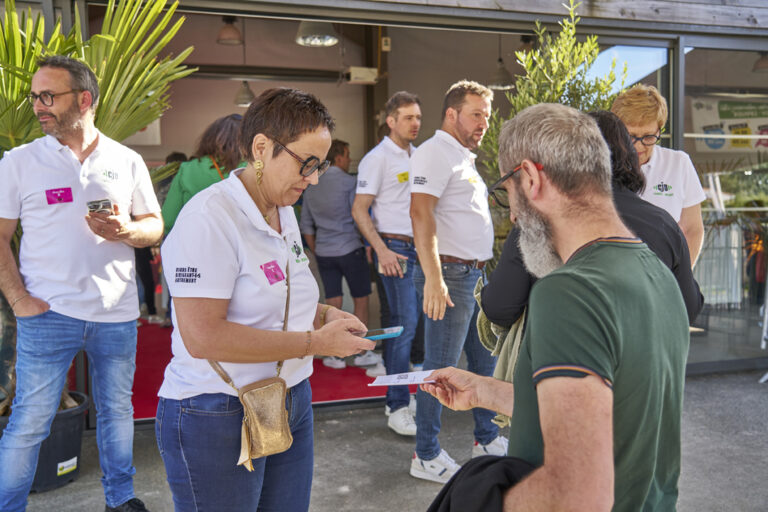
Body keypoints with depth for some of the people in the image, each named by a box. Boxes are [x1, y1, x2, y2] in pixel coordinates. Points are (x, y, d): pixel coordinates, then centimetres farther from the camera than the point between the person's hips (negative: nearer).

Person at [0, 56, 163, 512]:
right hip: (48, 313, -2)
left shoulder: (127, 162, 5)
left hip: (117, 313, 2)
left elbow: (155, 226, 8)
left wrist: (125, 231, -14)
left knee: (117, 410, 15)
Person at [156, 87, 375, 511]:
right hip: (217, 419, -8)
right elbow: (203, 336, -28)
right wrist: (316, 342, -23)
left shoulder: (284, 213, 7)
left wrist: (322, 314, 1)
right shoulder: (208, 218, -20)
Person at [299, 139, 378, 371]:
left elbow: (306, 226, 14)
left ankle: (335, 355, 12)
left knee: (333, 304, 9)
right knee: (361, 300, 8)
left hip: (324, 253, 5)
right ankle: (361, 352, 13)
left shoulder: (311, 187, 11)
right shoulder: (349, 182, -8)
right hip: (350, 249, -5)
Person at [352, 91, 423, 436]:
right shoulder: (377, 158, -6)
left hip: (418, 248, 7)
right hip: (394, 246, -7)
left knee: (405, 321, 11)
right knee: (405, 323, -9)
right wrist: (382, 250, -19)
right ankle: (397, 408, 0)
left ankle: (397, 396, 23)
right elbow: (359, 210, -10)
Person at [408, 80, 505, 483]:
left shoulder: (464, 157, 20)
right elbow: (420, 213, -23)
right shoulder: (435, 152, -11)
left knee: (485, 358, 17)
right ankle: (426, 456, 12)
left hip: (475, 275, 10)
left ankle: (487, 439, 33)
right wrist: (433, 278, -30)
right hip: (451, 275, -10)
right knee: (441, 367, -2)